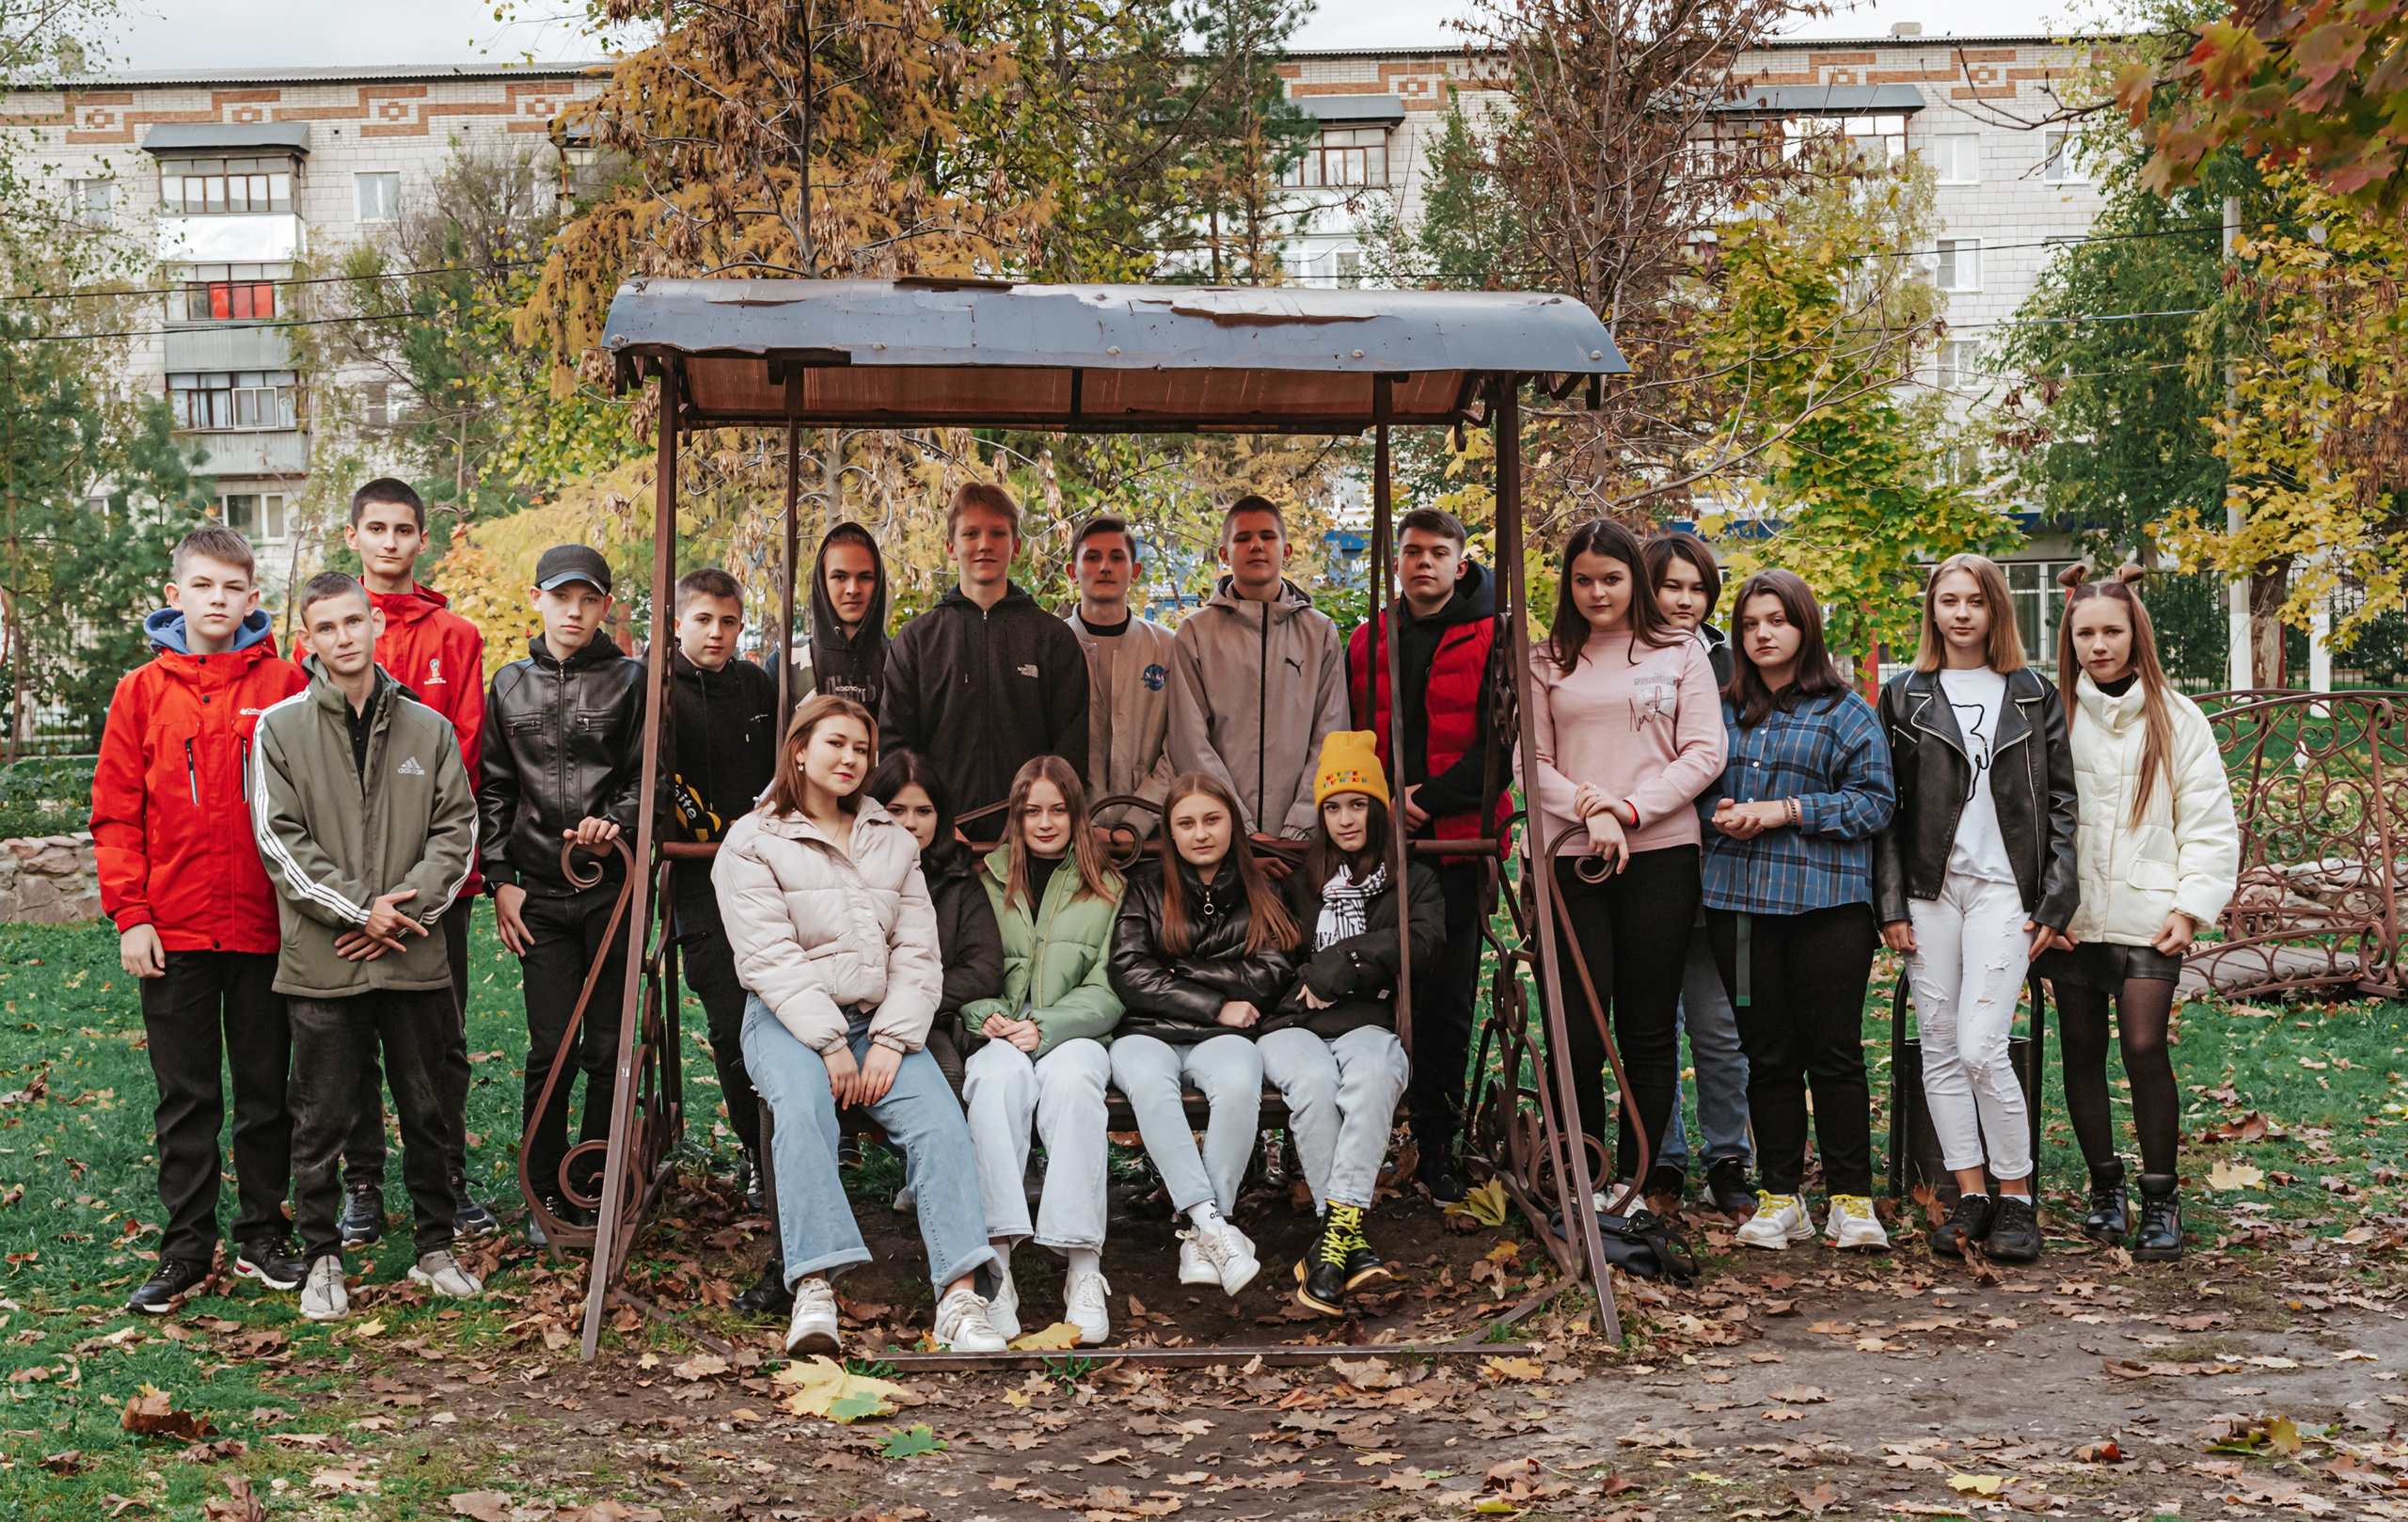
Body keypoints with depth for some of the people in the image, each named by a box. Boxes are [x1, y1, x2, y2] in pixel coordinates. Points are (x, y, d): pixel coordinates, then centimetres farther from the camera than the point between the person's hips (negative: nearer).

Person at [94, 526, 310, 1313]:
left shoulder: (284, 685, 0)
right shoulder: (142, 690, 3)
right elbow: (116, 812, 2)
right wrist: (130, 914, -6)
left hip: (265, 927, 0)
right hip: (173, 931, 0)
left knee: (267, 1091, 9)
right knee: (186, 1099, 7)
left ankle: (264, 1234, 21)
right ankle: (186, 1249, 14)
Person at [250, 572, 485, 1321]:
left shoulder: (428, 728, 7)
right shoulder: (281, 728, 1)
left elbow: (457, 832, 4)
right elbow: (279, 841, -5)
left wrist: (405, 907, -10)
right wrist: (359, 909, -13)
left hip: (415, 956, 2)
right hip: (321, 959, -2)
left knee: (428, 1110, 10)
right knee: (322, 1117, 5)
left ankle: (435, 1249, 22)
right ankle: (322, 1259, 16)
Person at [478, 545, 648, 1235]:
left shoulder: (630, 680, 4)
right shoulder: (510, 685, 10)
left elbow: (647, 776, 3)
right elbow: (494, 789, 12)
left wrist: (616, 823, -17)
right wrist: (500, 878, 5)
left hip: (612, 885, -1)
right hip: (539, 893, 1)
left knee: (609, 1049, 1)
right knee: (550, 1050, -2)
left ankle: (596, 1191, 12)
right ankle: (547, 1196, 10)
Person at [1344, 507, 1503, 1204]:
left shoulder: (1492, 640, 2)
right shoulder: (1366, 643, 14)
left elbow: (1501, 741, -6)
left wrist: (1429, 798, -13)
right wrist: (1378, 801, -1)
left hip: (1455, 843, -3)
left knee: (1446, 997, 0)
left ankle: (1437, 1147, 8)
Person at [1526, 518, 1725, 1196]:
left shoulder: (1679, 654, 7)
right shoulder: (1547, 662, 10)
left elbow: (1704, 754, 1)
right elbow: (1534, 761, 4)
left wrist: (1630, 810, -12)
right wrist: (1590, 814, -13)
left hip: (1660, 852, 0)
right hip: (1570, 857, 0)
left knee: (1649, 1031, 2)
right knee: (1577, 1028, -4)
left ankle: (1632, 1180, 10)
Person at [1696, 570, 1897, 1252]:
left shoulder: (1845, 711, 4)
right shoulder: (1723, 710, 15)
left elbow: (1875, 800, -2)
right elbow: (1698, 787, 21)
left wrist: (1787, 811, -11)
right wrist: (1719, 813, -2)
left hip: (1827, 899, -3)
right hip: (1739, 900, 3)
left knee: (1835, 1052, -3)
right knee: (1767, 1054, 6)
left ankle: (1851, 1198, 5)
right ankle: (1780, 1198, 13)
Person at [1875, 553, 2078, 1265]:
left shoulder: (2034, 697, 8)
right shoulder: (1904, 697, 9)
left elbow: (2060, 804, 7)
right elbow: (1884, 805, 6)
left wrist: (2053, 901, -1)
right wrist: (1891, 904, -2)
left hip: (2003, 888, -2)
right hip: (1930, 890, 2)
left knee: (1981, 1048, -12)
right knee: (1939, 1050, 2)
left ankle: (2017, 1196, 0)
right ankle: (1970, 1195, 11)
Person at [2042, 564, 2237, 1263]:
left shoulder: (2175, 718, 4)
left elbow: (2210, 824, 5)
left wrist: (2191, 907, -4)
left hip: (2145, 912, -2)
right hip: (2072, 915, 2)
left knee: (2144, 1047, -12)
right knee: (2083, 1050, 7)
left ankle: (2161, 1201, -1)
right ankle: (2105, 1185, 22)